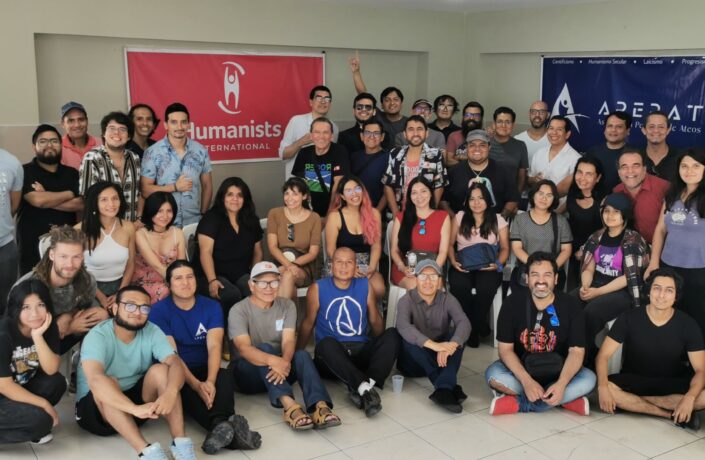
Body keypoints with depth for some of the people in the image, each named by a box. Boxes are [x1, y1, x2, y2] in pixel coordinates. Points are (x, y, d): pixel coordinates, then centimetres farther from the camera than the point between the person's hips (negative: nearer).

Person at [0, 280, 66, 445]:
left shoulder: (49, 326, -11)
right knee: (40, 421, -26)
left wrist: (37, 336, -31)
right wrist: (44, 404, -19)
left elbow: (51, 370, -19)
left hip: (22, 386, 7)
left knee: (56, 382, -20)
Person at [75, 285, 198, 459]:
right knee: (108, 383, -35)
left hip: (137, 396, 4)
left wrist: (170, 393, -49)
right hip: (98, 407, -3)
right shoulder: (97, 336, -23)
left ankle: (180, 442, -31)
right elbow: (95, 379, -42)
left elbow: (176, 363, -25)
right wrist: (135, 408, -55)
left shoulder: (152, 331, -10)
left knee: (160, 369, -23)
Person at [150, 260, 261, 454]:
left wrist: (210, 381, -33)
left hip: (204, 369, 2)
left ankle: (221, 426, -59)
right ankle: (225, 426, -58)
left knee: (225, 376, -31)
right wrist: (196, 385, -32)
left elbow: (214, 346, -13)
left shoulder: (211, 306, 2)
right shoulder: (159, 311, -6)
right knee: (179, 385, -37)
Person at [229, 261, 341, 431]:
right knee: (265, 348, -33)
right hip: (247, 372, -3)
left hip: (277, 371, 3)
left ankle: (319, 406, -49)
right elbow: (244, 348, -27)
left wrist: (284, 362, -37)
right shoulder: (239, 310, -11)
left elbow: (288, 341, -13)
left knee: (302, 355, -26)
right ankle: (290, 406, -54)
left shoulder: (287, 306, 2)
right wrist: (273, 361, -46)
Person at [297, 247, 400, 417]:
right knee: (326, 344, -36)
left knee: (392, 334, -21)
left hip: (362, 352, 3)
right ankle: (365, 387, -43)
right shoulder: (318, 288, 1)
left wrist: (384, 350, 7)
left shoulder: (365, 286, 8)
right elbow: (308, 323, 4)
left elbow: (375, 320, 15)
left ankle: (360, 388, -35)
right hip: (331, 354, -3)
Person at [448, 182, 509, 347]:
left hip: (487, 266, -1)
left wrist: (498, 264, -11)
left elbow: (505, 248, 9)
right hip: (463, 265, 1)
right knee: (459, 285, -35)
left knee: (486, 286, -36)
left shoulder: (498, 220, 8)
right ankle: (470, 327, -11)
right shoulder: (459, 217, 11)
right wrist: (453, 261, -8)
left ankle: (475, 326, -9)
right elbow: (450, 244, 12)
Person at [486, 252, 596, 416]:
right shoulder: (512, 303, -11)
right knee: (493, 374, -29)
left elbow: (576, 351, -15)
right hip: (521, 370, -1)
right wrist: (527, 381, -30)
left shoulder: (570, 305, -11)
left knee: (588, 379, -27)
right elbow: (505, 349, -14)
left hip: (557, 372, 1)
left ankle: (516, 402, -24)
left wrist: (561, 384, -33)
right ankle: (567, 399, -22)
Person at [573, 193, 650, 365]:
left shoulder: (633, 241, -7)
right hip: (595, 286, 5)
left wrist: (598, 292, -19)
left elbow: (629, 277, -13)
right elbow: (588, 267, 7)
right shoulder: (597, 236, 10)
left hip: (623, 292, -5)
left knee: (591, 312, -32)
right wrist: (585, 287, -15)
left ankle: (587, 359, -12)